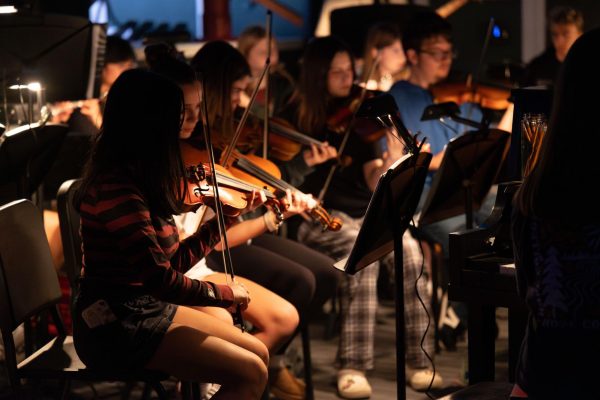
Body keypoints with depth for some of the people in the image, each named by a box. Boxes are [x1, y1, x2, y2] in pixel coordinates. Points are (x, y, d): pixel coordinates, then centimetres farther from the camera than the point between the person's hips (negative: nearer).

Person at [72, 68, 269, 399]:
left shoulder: (136, 178, 7)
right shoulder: (117, 189, -23)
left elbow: (174, 261, 8)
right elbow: (161, 279, -22)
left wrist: (224, 218, 6)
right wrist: (223, 293, -8)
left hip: (146, 306, 10)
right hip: (116, 327, -10)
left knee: (258, 354, 8)